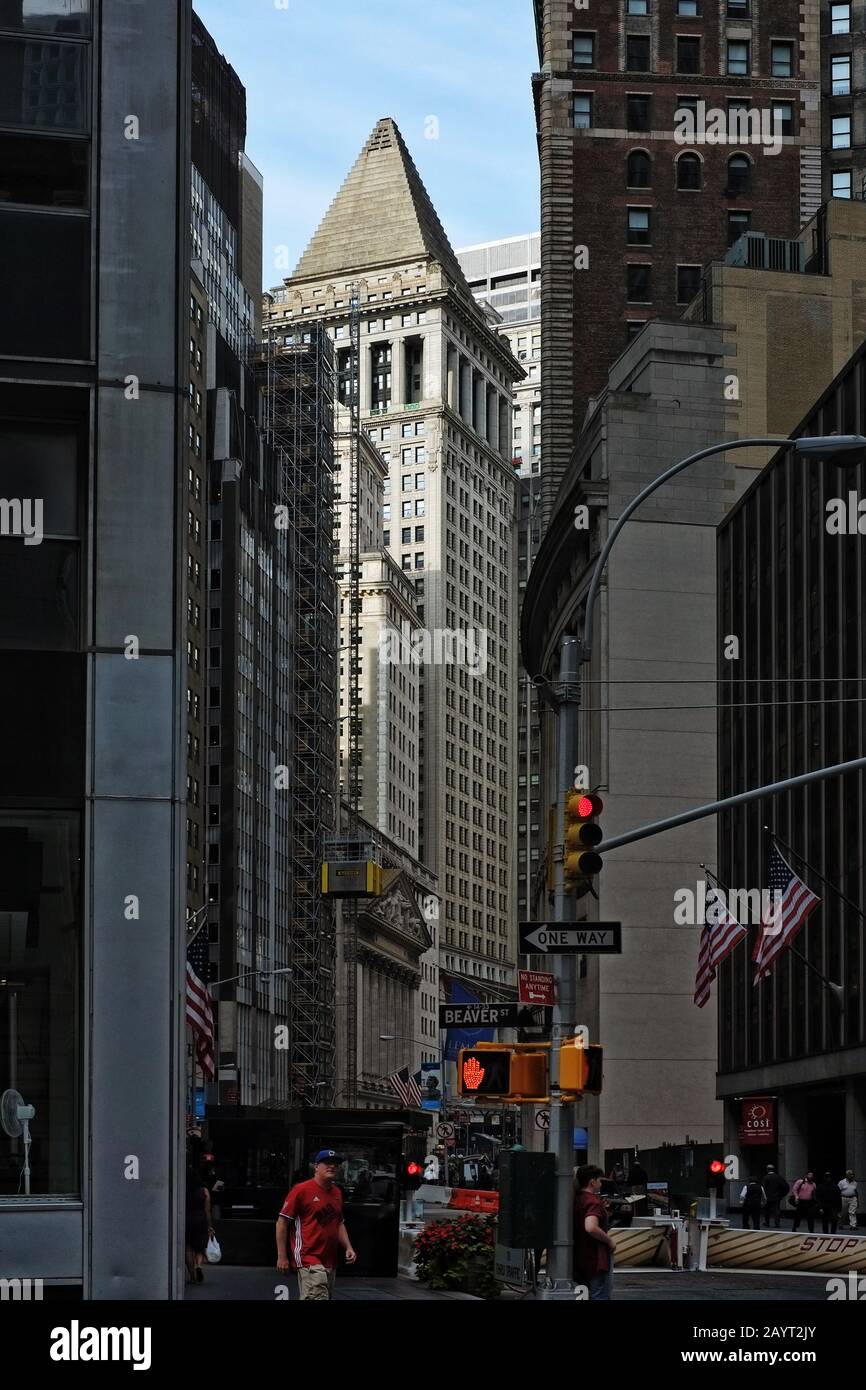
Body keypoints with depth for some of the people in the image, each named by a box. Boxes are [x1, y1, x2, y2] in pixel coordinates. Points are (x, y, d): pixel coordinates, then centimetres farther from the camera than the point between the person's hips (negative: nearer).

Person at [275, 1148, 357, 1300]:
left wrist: (348, 1248, 12)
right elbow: (282, 1222, -7)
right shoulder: (301, 1190, -8)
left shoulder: (337, 1193, 14)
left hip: (331, 1263, 8)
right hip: (308, 1258, -8)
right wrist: (282, 1256, -9)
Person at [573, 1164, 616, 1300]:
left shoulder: (576, 1199, 7)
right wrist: (609, 1240, -20)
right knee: (600, 1297, -2)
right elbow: (591, 1228, -34)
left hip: (580, 1257, 9)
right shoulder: (594, 1202, -20)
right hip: (596, 1258, -9)